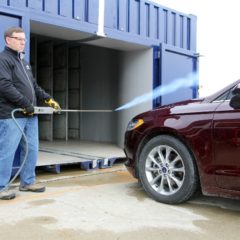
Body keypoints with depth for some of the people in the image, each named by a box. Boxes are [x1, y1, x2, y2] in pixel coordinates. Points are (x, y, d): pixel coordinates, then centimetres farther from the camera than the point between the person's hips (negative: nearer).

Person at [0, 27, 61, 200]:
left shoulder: (24, 62, 23)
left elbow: (34, 86, 25)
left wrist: (48, 99, 12)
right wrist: (26, 105, -17)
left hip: (30, 115, 9)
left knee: (31, 150, 10)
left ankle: (28, 182, 22)